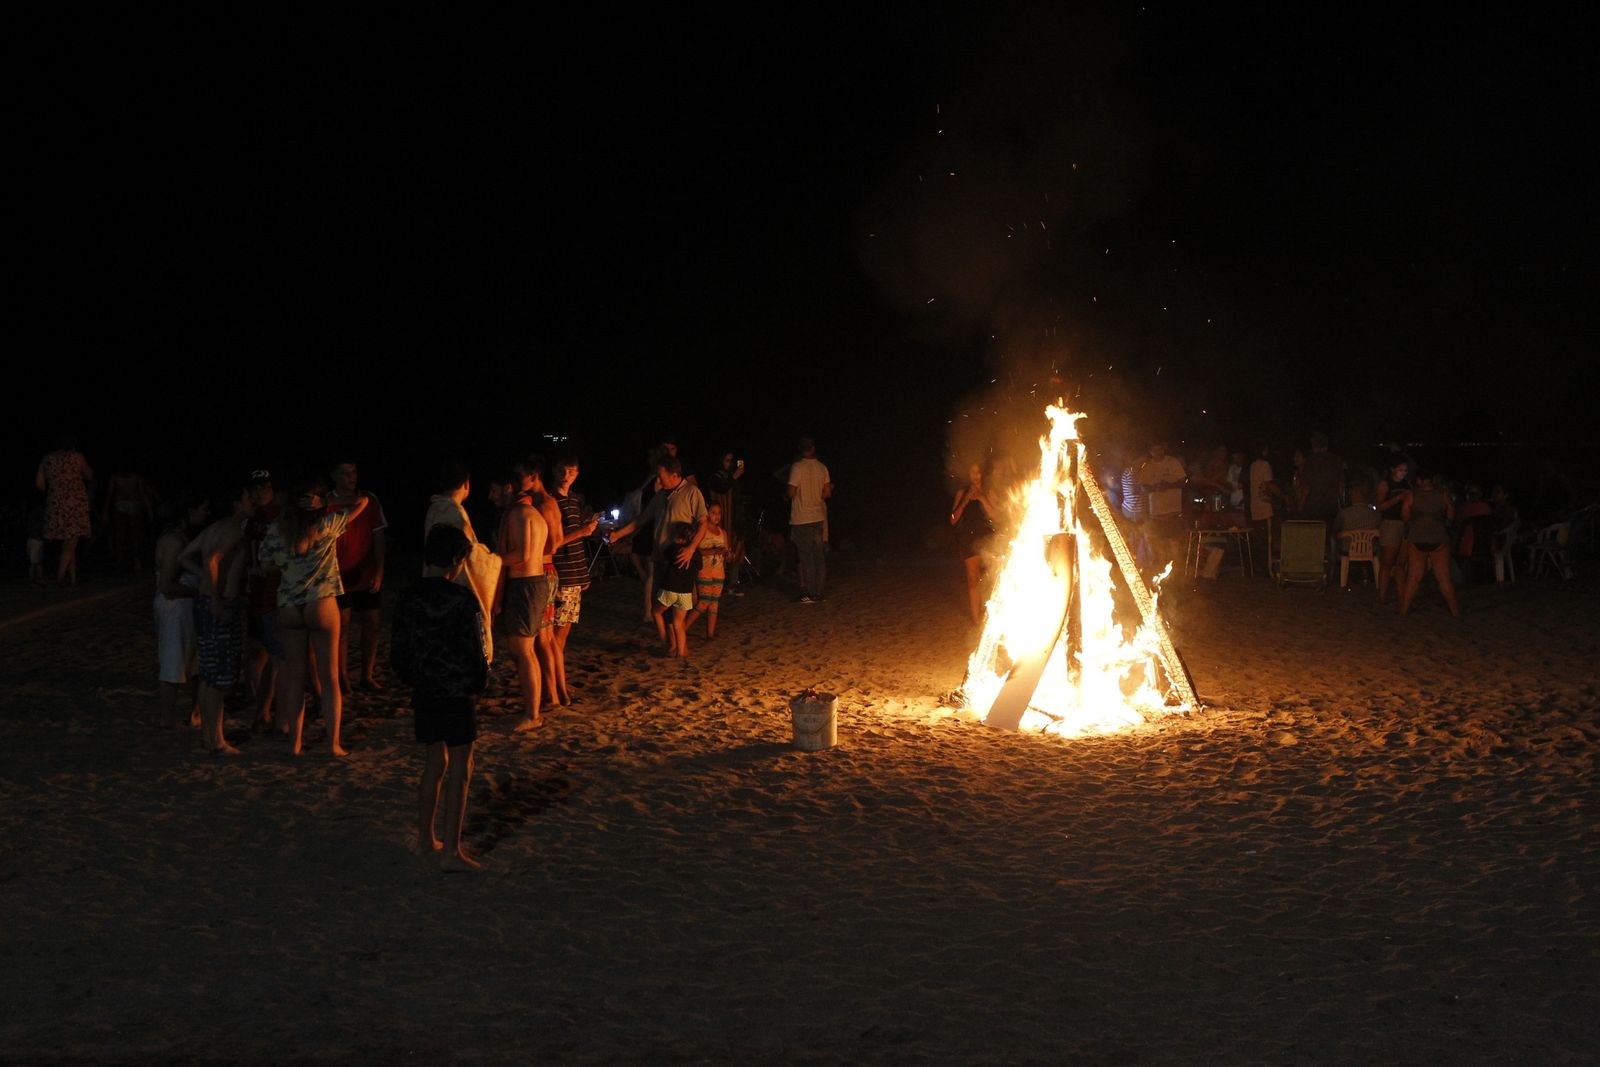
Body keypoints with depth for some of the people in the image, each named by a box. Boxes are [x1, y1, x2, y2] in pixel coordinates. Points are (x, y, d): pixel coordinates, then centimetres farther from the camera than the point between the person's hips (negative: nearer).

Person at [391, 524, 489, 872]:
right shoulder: (464, 599, -14)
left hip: (424, 694, 5)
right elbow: (476, 650, -13)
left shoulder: (408, 599, 0)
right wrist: (479, 683, 4)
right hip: (458, 695, -5)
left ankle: (425, 839, 27)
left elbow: (397, 651, 5)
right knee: (459, 770, 1)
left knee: (434, 763, 20)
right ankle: (452, 851, -1)